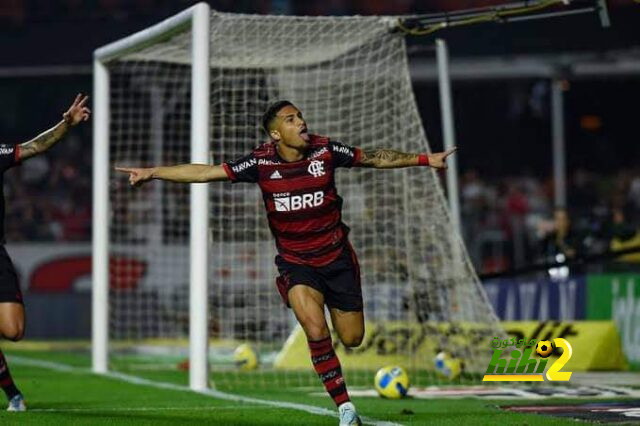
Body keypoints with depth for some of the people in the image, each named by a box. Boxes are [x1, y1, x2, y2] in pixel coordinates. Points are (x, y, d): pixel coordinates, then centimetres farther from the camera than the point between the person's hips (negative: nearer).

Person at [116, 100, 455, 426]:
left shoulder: (326, 150, -9)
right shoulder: (262, 162, -12)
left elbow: (375, 158, 5)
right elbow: (207, 172, -10)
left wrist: (424, 159, 6)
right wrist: (152, 172, -15)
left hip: (336, 256, 2)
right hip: (296, 263, -2)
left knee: (352, 338, 3)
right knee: (316, 330, -26)